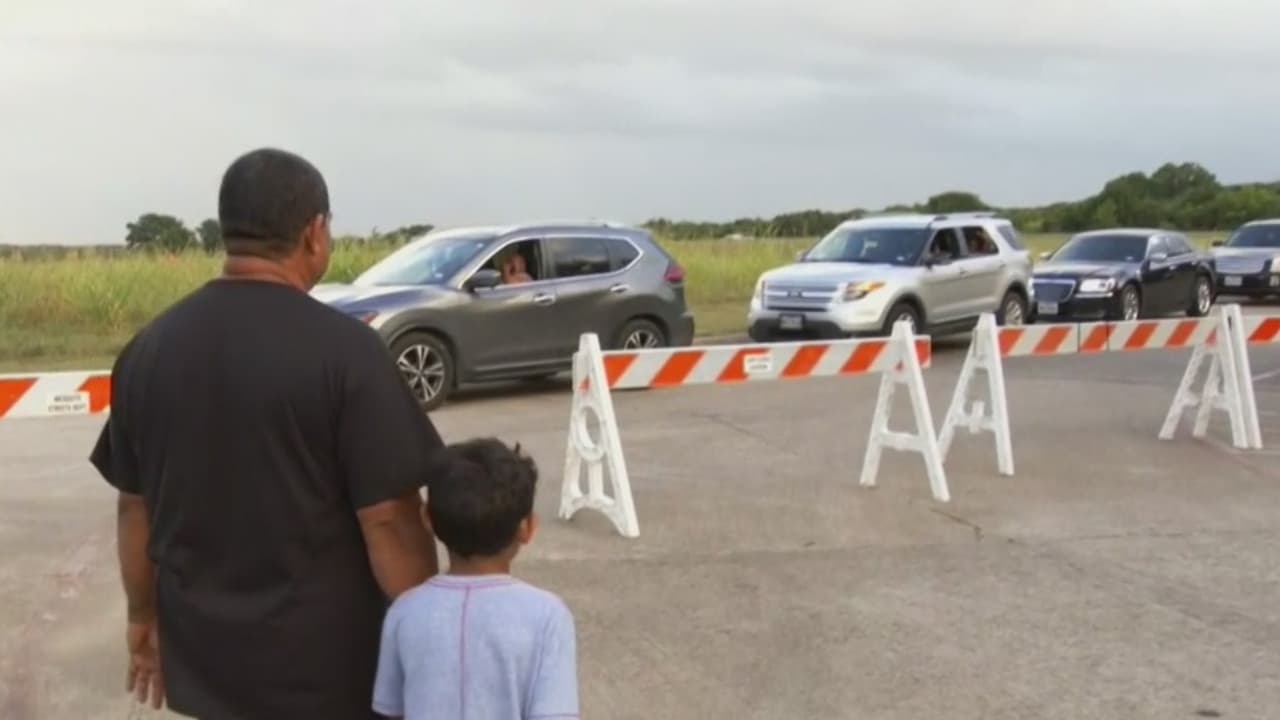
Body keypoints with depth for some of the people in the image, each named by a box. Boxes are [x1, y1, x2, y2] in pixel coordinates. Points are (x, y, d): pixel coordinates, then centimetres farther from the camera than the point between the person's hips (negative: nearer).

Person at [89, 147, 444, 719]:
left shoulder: (149, 347, -1)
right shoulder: (344, 349, -18)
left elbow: (134, 505, 8)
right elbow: (388, 519, -17)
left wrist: (143, 617, 20)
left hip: (204, 651, 5)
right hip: (326, 661, -5)